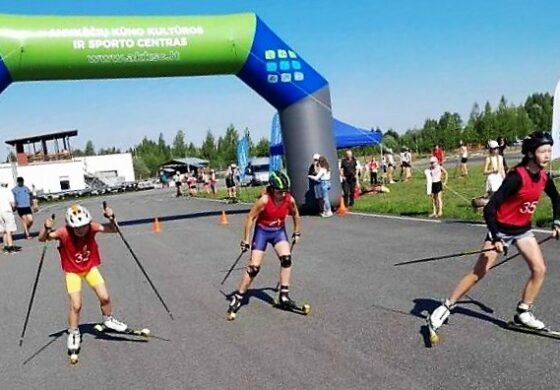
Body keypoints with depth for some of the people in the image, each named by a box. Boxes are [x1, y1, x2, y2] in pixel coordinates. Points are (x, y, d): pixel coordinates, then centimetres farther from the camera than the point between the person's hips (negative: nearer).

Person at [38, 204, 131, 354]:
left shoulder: (91, 227, -20)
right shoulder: (64, 233, -27)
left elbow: (113, 229, -18)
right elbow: (42, 238, -31)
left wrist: (111, 218, -36)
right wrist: (46, 228, -51)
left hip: (90, 267, 2)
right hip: (72, 271, -2)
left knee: (105, 297, -1)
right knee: (75, 305, -8)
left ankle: (108, 319, 28)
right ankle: (73, 333, 16)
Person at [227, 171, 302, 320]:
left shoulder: (290, 200, -16)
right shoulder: (264, 200, -27)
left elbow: (296, 215, 6)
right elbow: (250, 218, -18)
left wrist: (297, 233, 13)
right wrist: (245, 240, -16)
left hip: (279, 231, 4)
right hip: (262, 231, -3)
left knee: (286, 259, -17)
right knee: (254, 267, -6)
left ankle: (284, 296, -7)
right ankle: (238, 297, 8)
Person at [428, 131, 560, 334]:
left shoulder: (544, 177, -3)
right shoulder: (517, 176, -26)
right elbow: (490, 208, -28)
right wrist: (496, 238, -28)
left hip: (523, 229, 7)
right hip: (501, 229, -7)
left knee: (539, 269, -4)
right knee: (478, 272, -5)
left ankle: (523, 313, 12)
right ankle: (446, 307, 5)